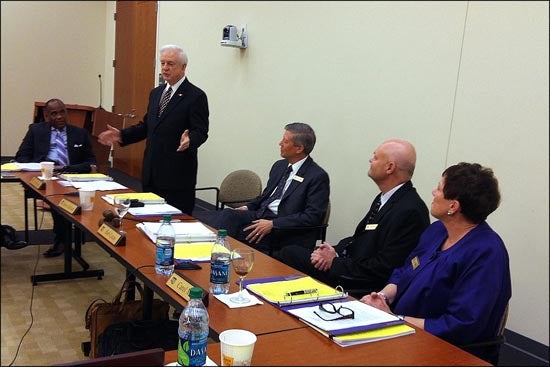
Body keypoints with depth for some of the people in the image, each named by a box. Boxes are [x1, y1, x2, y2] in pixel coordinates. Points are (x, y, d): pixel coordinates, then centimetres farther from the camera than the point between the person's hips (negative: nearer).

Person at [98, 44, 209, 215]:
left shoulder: (196, 96, -8)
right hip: (151, 173, 7)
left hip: (177, 175, -7)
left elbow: (201, 132, -13)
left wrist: (189, 140, -34)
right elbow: (147, 126, 20)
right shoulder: (156, 93, 15)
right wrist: (121, 135, 8)